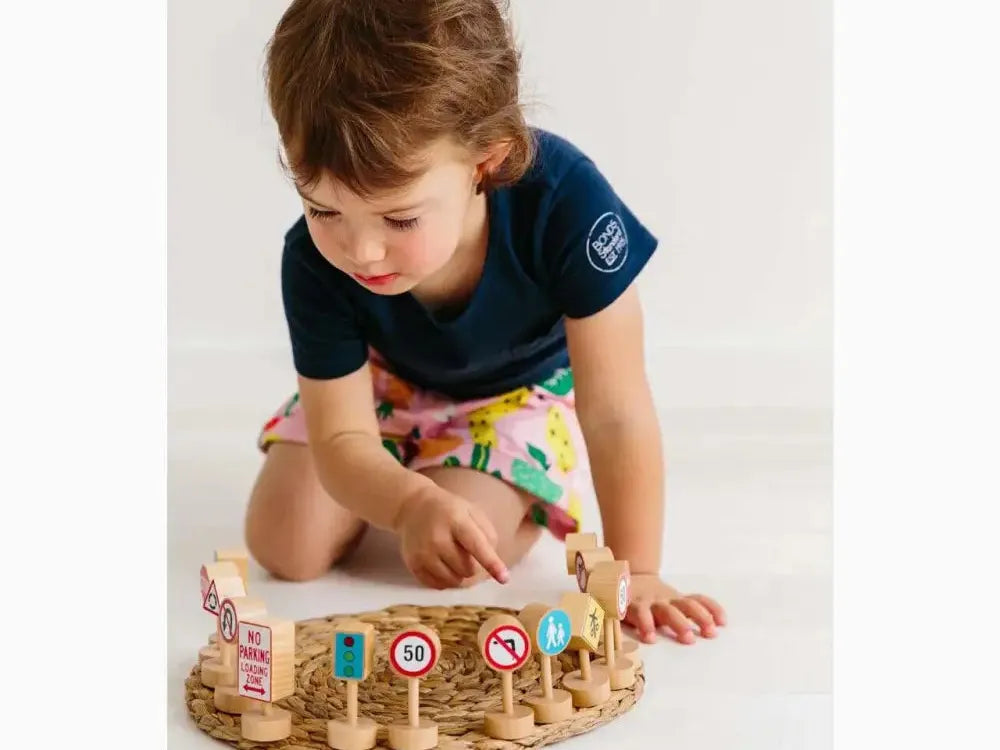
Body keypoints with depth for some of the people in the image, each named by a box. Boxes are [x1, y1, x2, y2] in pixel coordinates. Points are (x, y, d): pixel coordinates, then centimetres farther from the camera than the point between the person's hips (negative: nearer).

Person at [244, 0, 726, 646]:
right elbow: (341, 438, -26)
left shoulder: (565, 200, -41)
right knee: (285, 550, -6)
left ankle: (521, 497, 11)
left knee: (450, 562, -22)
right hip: (390, 381, 3)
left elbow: (616, 410, -34)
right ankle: (415, 471, 21)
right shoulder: (315, 261, -33)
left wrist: (634, 573, -33)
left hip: (526, 391, -2)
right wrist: (411, 504, -48)